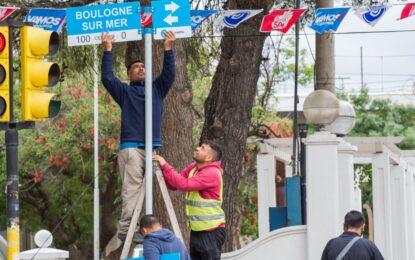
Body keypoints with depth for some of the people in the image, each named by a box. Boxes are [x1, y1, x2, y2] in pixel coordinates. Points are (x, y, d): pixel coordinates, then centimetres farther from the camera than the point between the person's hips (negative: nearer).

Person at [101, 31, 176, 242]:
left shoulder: (157, 89, 24)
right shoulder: (125, 91, 14)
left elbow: (169, 74, 13)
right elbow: (107, 78, 2)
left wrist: (168, 50, 5)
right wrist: (108, 51, -2)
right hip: (131, 147, -4)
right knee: (132, 188, -13)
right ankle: (125, 229, -16)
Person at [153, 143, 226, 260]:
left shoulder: (212, 173, -19)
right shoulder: (192, 168, 10)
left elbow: (184, 184, -28)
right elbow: (173, 185, 11)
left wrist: (165, 166, -22)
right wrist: (163, 168, -5)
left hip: (211, 231, -9)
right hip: (196, 230, 9)